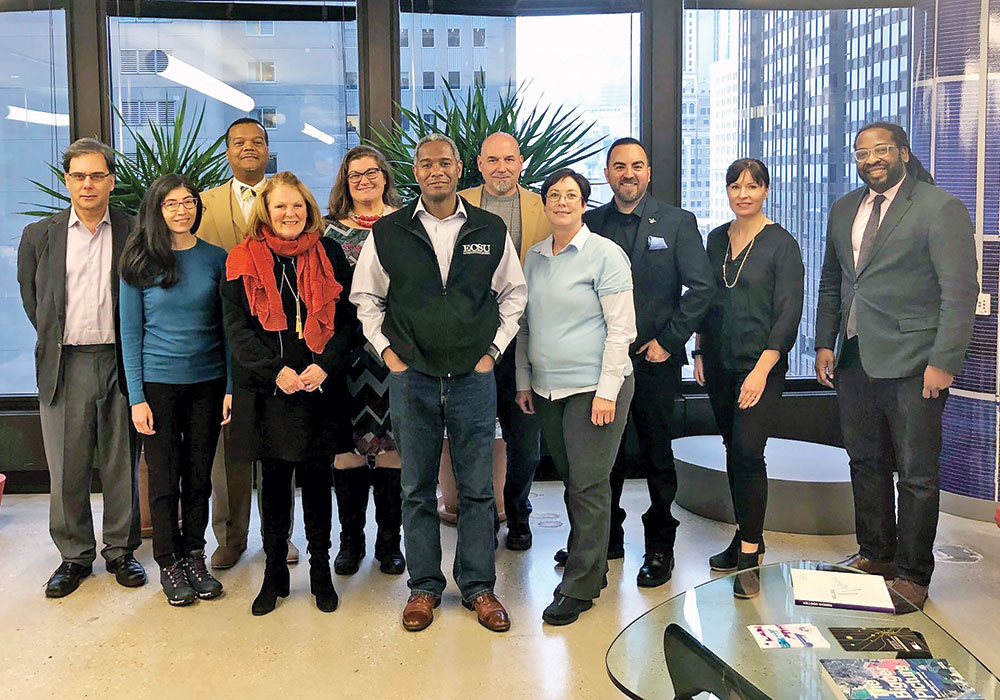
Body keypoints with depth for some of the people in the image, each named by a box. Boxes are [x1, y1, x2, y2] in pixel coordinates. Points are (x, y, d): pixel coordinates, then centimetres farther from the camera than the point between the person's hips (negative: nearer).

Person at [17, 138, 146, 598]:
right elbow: (32, 300, 16)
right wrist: (56, 343, 13)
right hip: (63, 366, 1)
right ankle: (74, 555, 21)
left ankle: (120, 551, 22)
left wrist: (128, 350, 6)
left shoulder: (134, 235, 2)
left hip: (118, 364, -1)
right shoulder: (39, 236, 7)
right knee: (66, 468, 7)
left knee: (121, 465, 7)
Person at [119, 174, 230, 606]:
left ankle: (194, 557, 24)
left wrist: (231, 387, -2)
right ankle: (169, 564, 20)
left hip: (207, 383, 2)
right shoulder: (140, 263, -2)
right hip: (158, 385, -1)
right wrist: (137, 397, -6)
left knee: (199, 477, 10)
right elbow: (131, 333, -1)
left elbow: (227, 327, 4)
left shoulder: (216, 259, 2)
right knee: (165, 480, 6)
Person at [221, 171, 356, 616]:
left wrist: (324, 366, -13)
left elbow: (348, 318, 2)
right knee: (275, 479, 8)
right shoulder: (245, 260, 4)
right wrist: (276, 371, -14)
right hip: (267, 391, 0)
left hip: (321, 389, 0)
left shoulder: (329, 255, 6)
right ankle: (275, 572, 22)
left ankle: (320, 570, 20)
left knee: (317, 478, 6)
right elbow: (237, 328, -1)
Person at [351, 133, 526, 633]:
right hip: (411, 378, 0)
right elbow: (365, 297, 11)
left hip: (474, 378, 0)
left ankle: (478, 586, 20)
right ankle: (424, 586, 22)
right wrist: (386, 350, 2)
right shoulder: (388, 233, 2)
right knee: (417, 489, 8)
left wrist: (494, 348, 4)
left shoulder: (491, 231, 3)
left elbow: (513, 293, 12)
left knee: (477, 489, 6)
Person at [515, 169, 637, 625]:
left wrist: (606, 391, -14)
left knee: (588, 485, -3)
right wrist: (524, 381, 12)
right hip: (548, 389, 6)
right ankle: (591, 564, 29)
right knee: (570, 480, 13)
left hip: (594, 387, -6)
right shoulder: (534, 257, 11)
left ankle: (579, 587, 6)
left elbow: (621, 328, -9)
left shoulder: (605, 254, -6)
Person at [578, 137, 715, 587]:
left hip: (654, 360, -3)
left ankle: (659, 546, 19)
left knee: (656, 455, 6)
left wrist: (668, 340, -9)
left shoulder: (677, 223, 1)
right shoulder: (591, 223, 8)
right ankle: (607, 538, 26)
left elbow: (702, 288, -4)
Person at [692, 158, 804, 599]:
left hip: (761, 364, -6)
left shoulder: (781, 244, -7)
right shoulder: (716, 239, 10)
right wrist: (700, 352, 13)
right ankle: (746, 537, 26)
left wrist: (762, 370, -18)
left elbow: (789, 312, -11)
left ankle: (749, 557, -5)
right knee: (733, 451, 12)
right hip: (719, 364, 6)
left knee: (748, 451, -13)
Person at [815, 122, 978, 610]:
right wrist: (824, 344, 11)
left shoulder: (941, 209, -7)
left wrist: (944, 361, -16)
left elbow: (961, 291, -11)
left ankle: (912, 574, 13)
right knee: (866, 463, 15)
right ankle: (875, 554, 30)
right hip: (855, 359, 6)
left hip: (912, 366, -6)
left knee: (917, 474, 1)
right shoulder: (843, 210, 13)